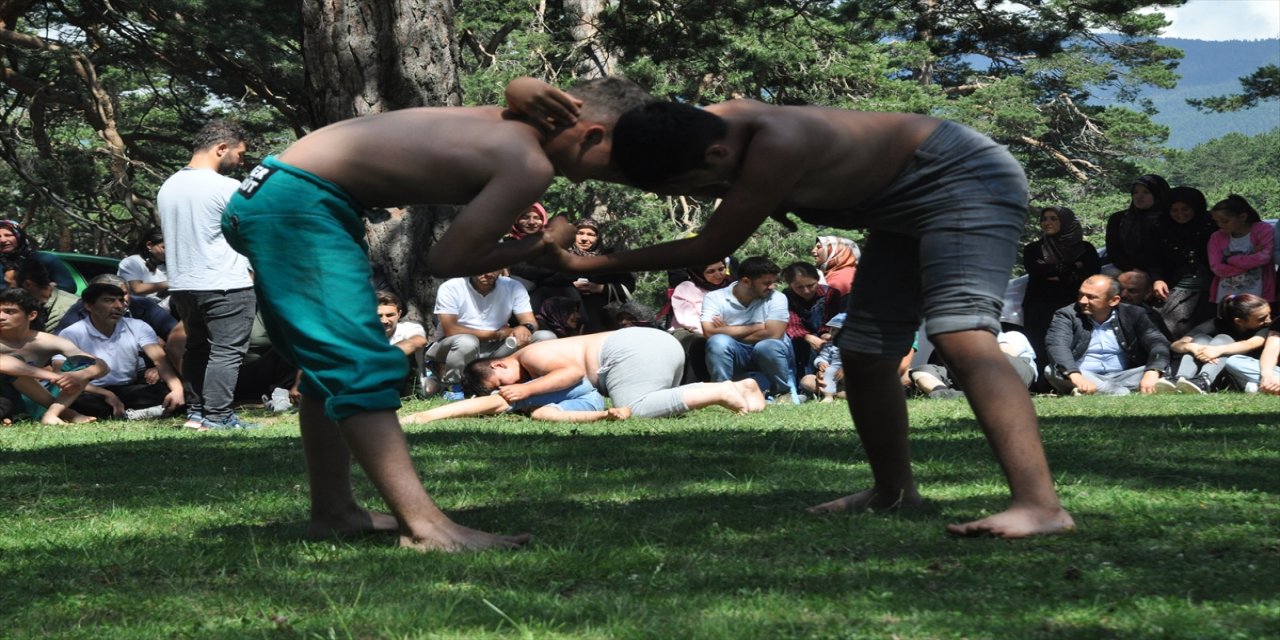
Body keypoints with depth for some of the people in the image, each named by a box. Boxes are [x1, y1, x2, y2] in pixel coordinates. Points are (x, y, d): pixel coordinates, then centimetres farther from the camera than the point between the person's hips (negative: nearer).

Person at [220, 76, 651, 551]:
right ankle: (425, 526, -22)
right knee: (363, 366, -16)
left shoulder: (511, 122, 11)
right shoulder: (531, 167, -13)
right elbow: (447, 261, -11)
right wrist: (540, 247, 2)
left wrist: (534, 94, 12)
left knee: (332, 364, 19)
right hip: (296, 204, -10)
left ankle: (332, 510, 25)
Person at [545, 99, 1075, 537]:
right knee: (864, 356, 11)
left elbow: (711, 247, -27)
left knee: (960, 334, -28)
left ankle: (1040, 504, -40)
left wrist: (588, 265, -24)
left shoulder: (777, 145, -34)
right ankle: (893, 490, 32)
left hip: (964, 180, -10)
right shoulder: (708, 127, -7)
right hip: (904, 210, 10)